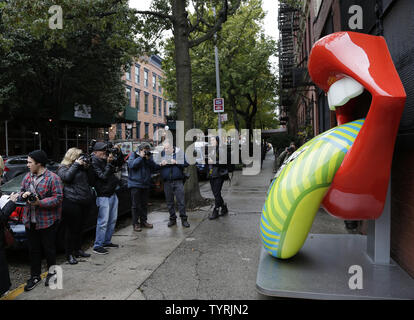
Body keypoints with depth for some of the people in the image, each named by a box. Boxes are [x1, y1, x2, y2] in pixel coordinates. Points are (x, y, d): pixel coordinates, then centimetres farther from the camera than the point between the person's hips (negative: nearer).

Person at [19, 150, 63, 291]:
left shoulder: (53, 178, -13)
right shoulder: (28, 176, 9)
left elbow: (58, 198, -16)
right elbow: (21, 191, 17)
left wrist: (40, 202, -25)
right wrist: (24, 195, -7)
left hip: (47, 221, -6)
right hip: (30, 220, 6)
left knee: (48, 248, 7)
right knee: (33, 249, 14)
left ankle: (52, 273, 29)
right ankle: (35, 276, 28)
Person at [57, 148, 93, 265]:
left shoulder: (80, 167, 17)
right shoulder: (63, 168, -1)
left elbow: (88, 180, 25)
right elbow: (67, 177, -22)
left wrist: (86, 168, 8)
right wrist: (76, 164, -15)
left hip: (84, 202, 7)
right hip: (71, 202, -7)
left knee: (78, 227, 17)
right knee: (71, 229, 0)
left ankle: (78, 250, 30)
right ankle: (69, 254, 11)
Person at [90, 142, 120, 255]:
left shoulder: (105, 160, 9)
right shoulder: (94, 163, -12)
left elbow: (115, 169, 20)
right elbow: (103, 176, -18)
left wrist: (113, 160, 4)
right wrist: (109, 163, -16)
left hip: (112, 194, 8)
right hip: (103, 196, -8)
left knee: (112, 220, 14)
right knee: (103, 222, -6)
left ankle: (107, 242, 27)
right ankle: (97, 246, 4)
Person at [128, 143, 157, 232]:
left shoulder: (149, 156, 10)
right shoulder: (133, 155, 0)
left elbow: (154, 168, 2)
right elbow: (131, 165, -17)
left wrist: (149, 159, -10)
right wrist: (141, 157, -16)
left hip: (146, 184, 4)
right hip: (135, 184, -4)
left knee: (144, 204, 12)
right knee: (136, 205, -1)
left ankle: (143, 221, 24)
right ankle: (135, 223, 7)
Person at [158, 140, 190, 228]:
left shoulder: (179, 153, 2)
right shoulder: (162, 153, 8)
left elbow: (186, 164, -3)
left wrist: (176, 162, -15)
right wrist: (161, 164, -13)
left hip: (178, 181, -2)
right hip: (167, 181, 3)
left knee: (181, 201, -2)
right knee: (169, 202, 9)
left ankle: (184, 219, 7)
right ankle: (172, 219, 22)